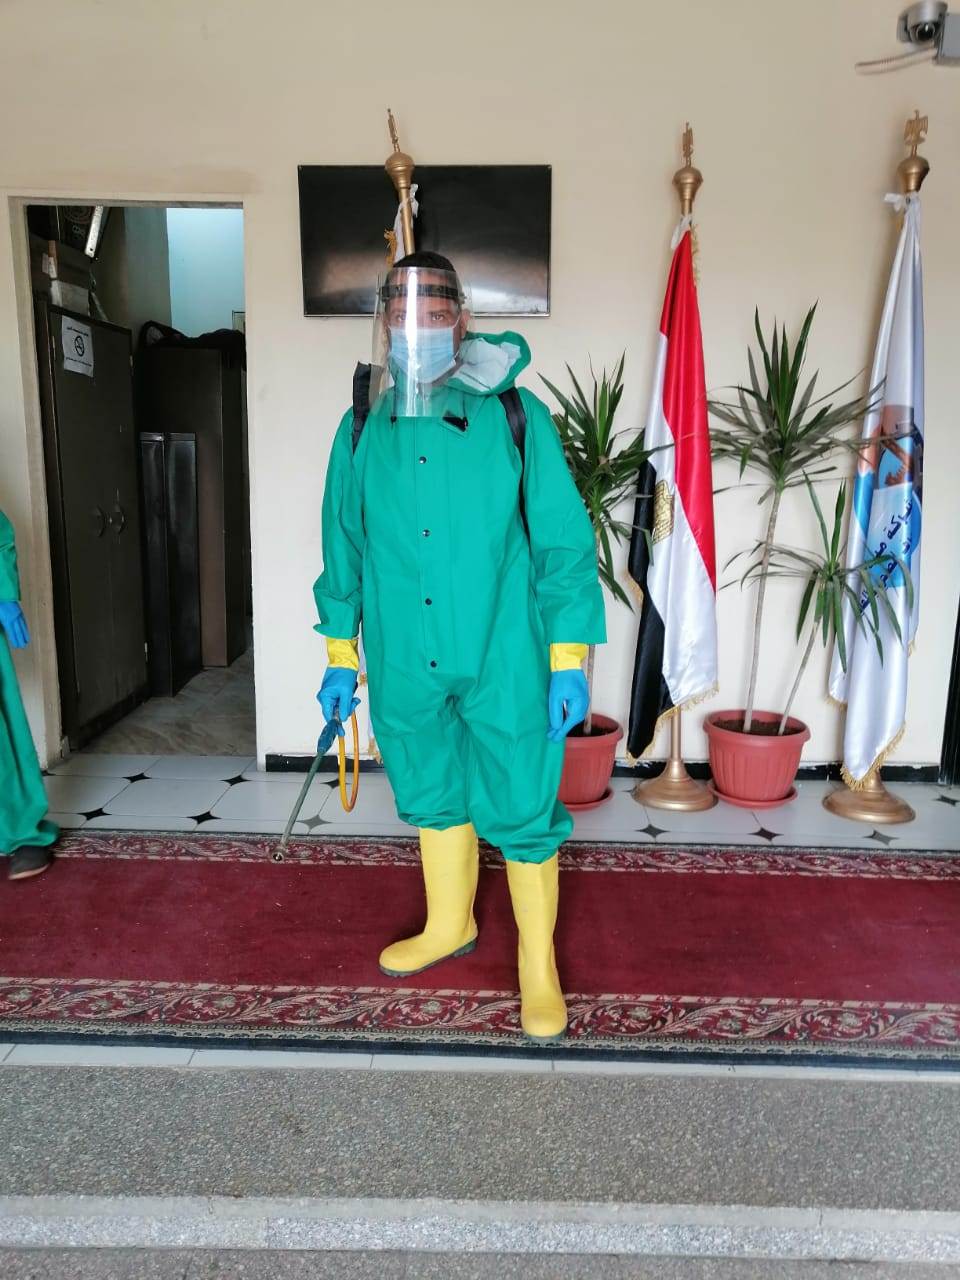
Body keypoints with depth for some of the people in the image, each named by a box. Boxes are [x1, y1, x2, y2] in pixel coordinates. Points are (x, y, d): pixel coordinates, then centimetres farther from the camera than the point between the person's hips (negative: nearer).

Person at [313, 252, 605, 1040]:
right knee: (433, 798, 20)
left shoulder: (515, 416, -6)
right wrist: (340, 656, 12)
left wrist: (569, 662, -8)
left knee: (521, 812, 6)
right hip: (404, 664, 4)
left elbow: (563, 544, -6)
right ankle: (450, 925, 44)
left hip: (503, 662, -3)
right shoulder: (362, 430, 4)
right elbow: (344, 548, 11)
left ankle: (538, 964, 28)